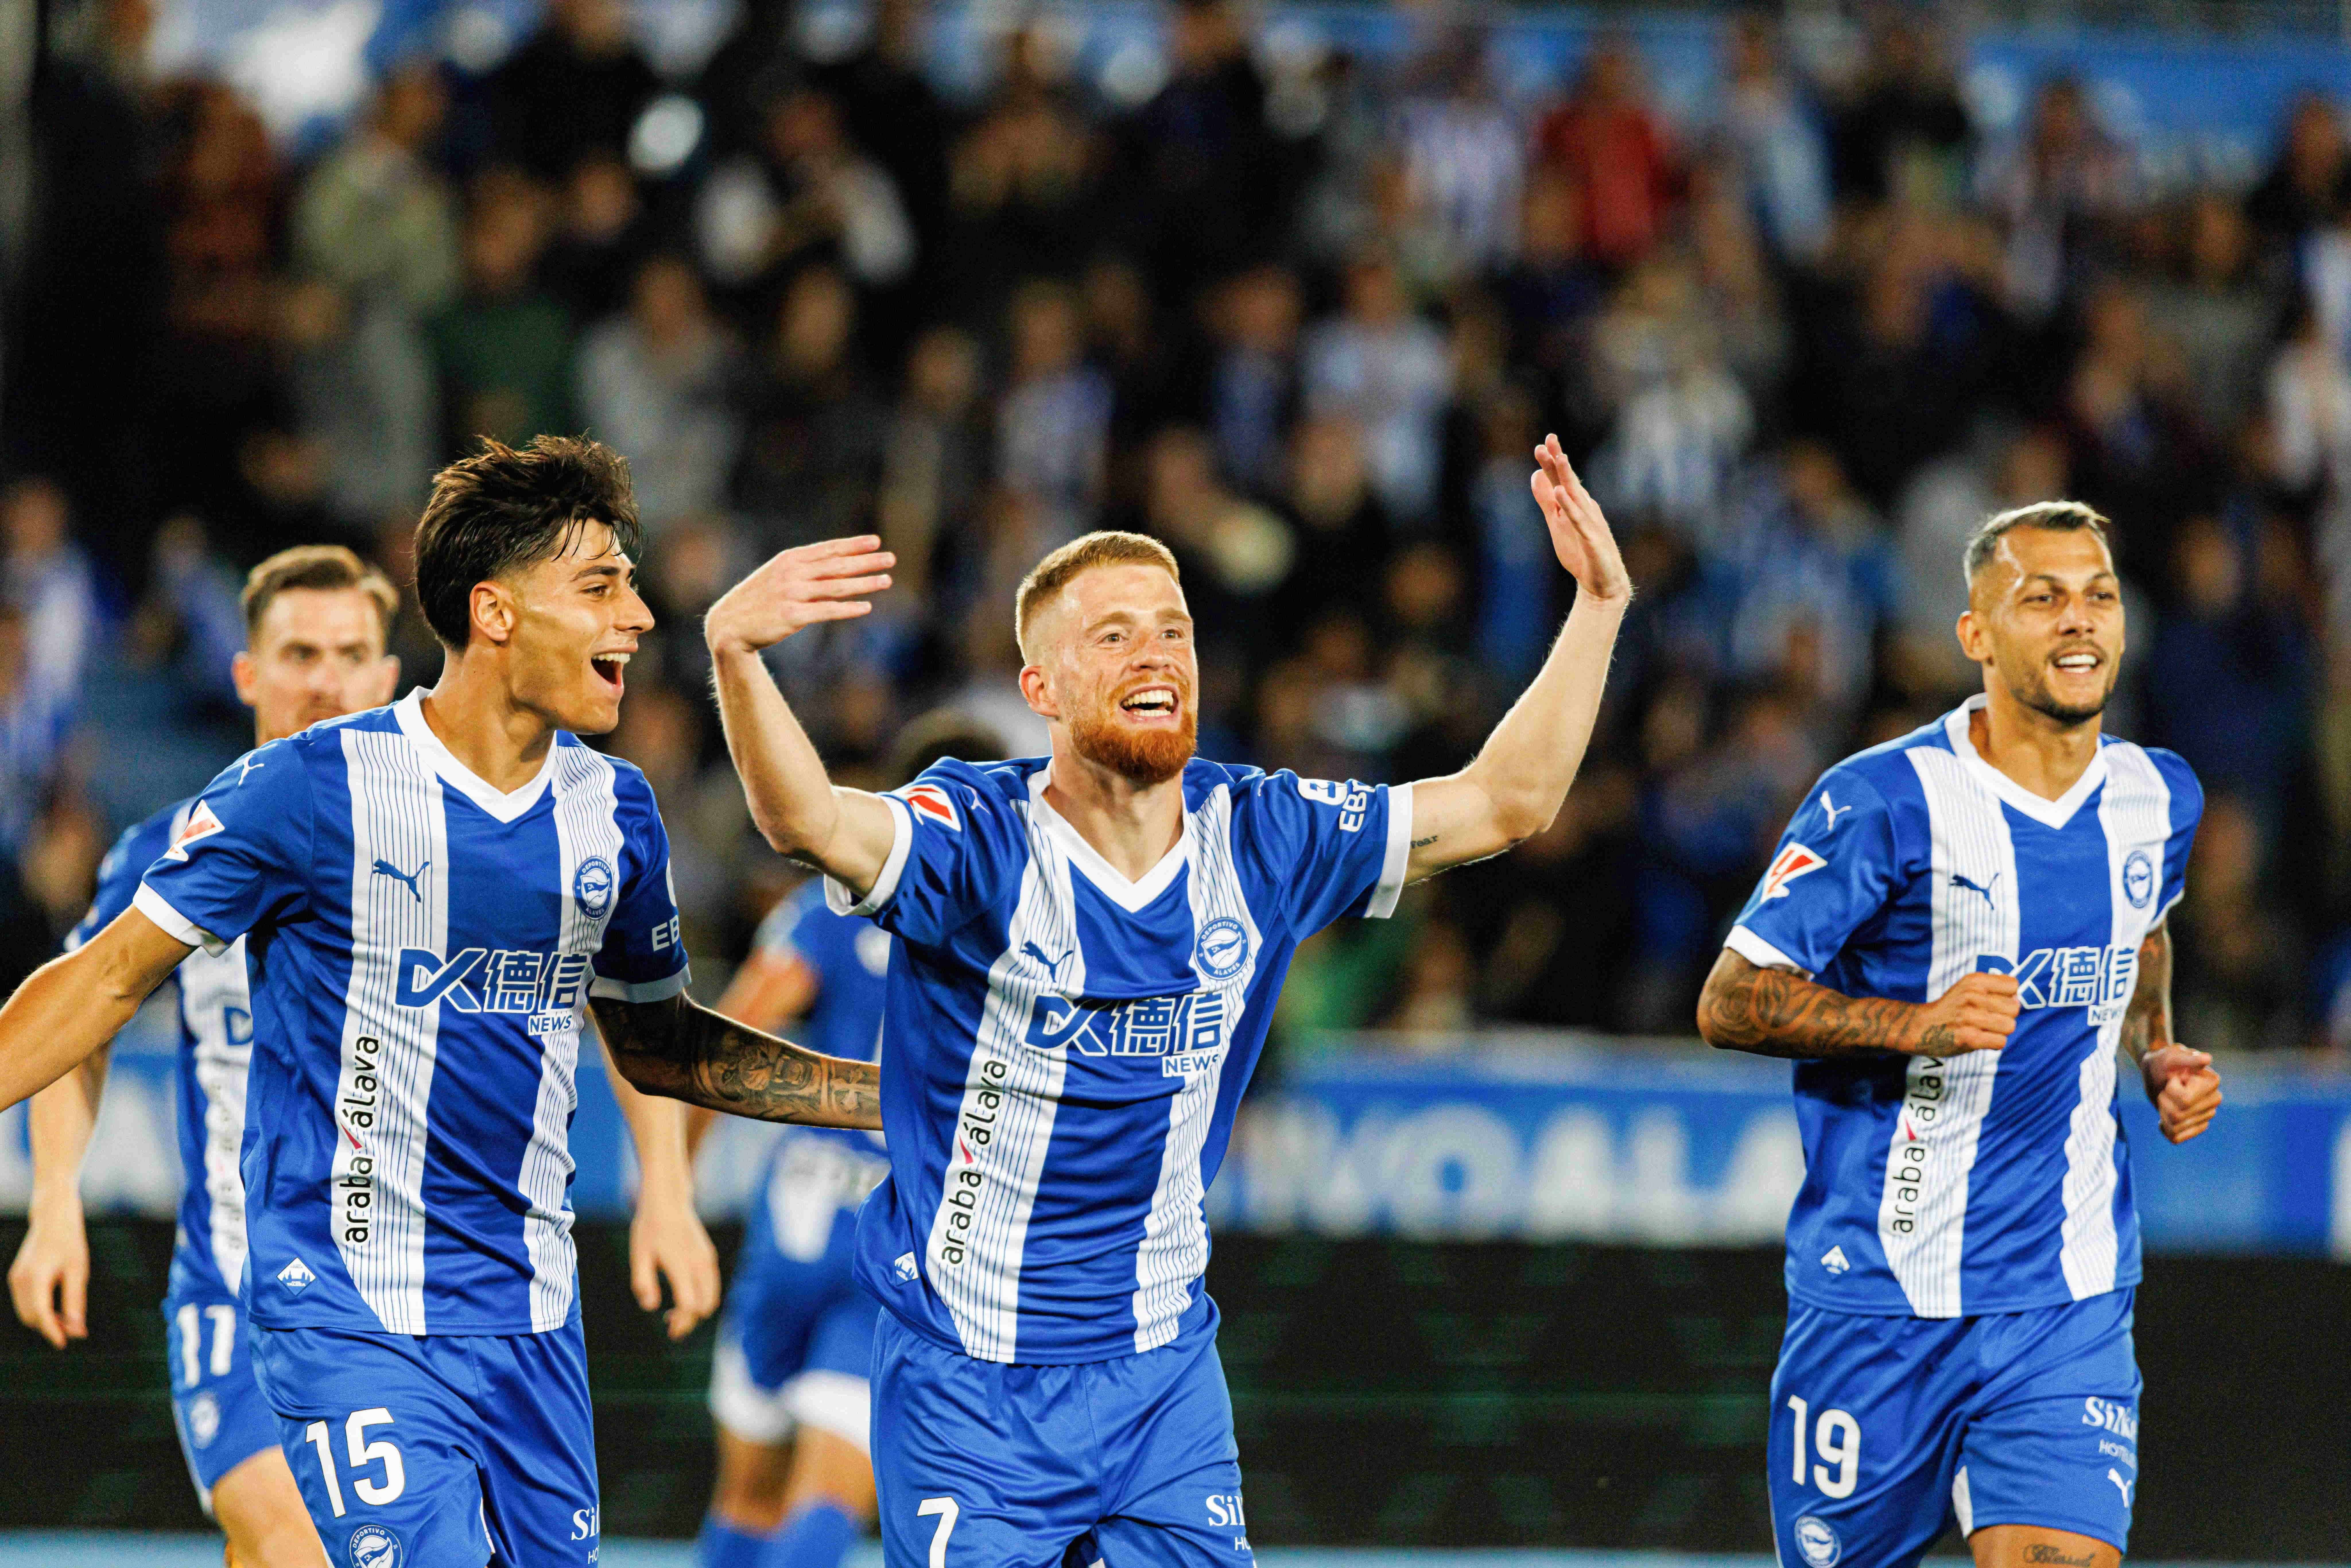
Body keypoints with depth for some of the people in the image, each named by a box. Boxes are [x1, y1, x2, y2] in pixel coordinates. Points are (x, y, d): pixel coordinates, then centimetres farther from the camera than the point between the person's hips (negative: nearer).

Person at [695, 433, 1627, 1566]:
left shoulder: (1254, 839, 1)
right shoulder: (982, 844, -14)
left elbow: (1503, 804, 8)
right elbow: (808, 822, -35)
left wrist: (1599, 607, 1)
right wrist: (734, 655, -53)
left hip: (1162, 1372, 4)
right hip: (967, 1381, -4)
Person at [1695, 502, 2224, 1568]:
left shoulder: (2159, 800, 6)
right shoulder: (1886, 801, -11)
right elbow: (1729, 1003, -11)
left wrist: (2159, 1058, 11)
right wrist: (1916, 1025, -24)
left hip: (2070, 1309, 3)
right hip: (1880, 1296, -3)